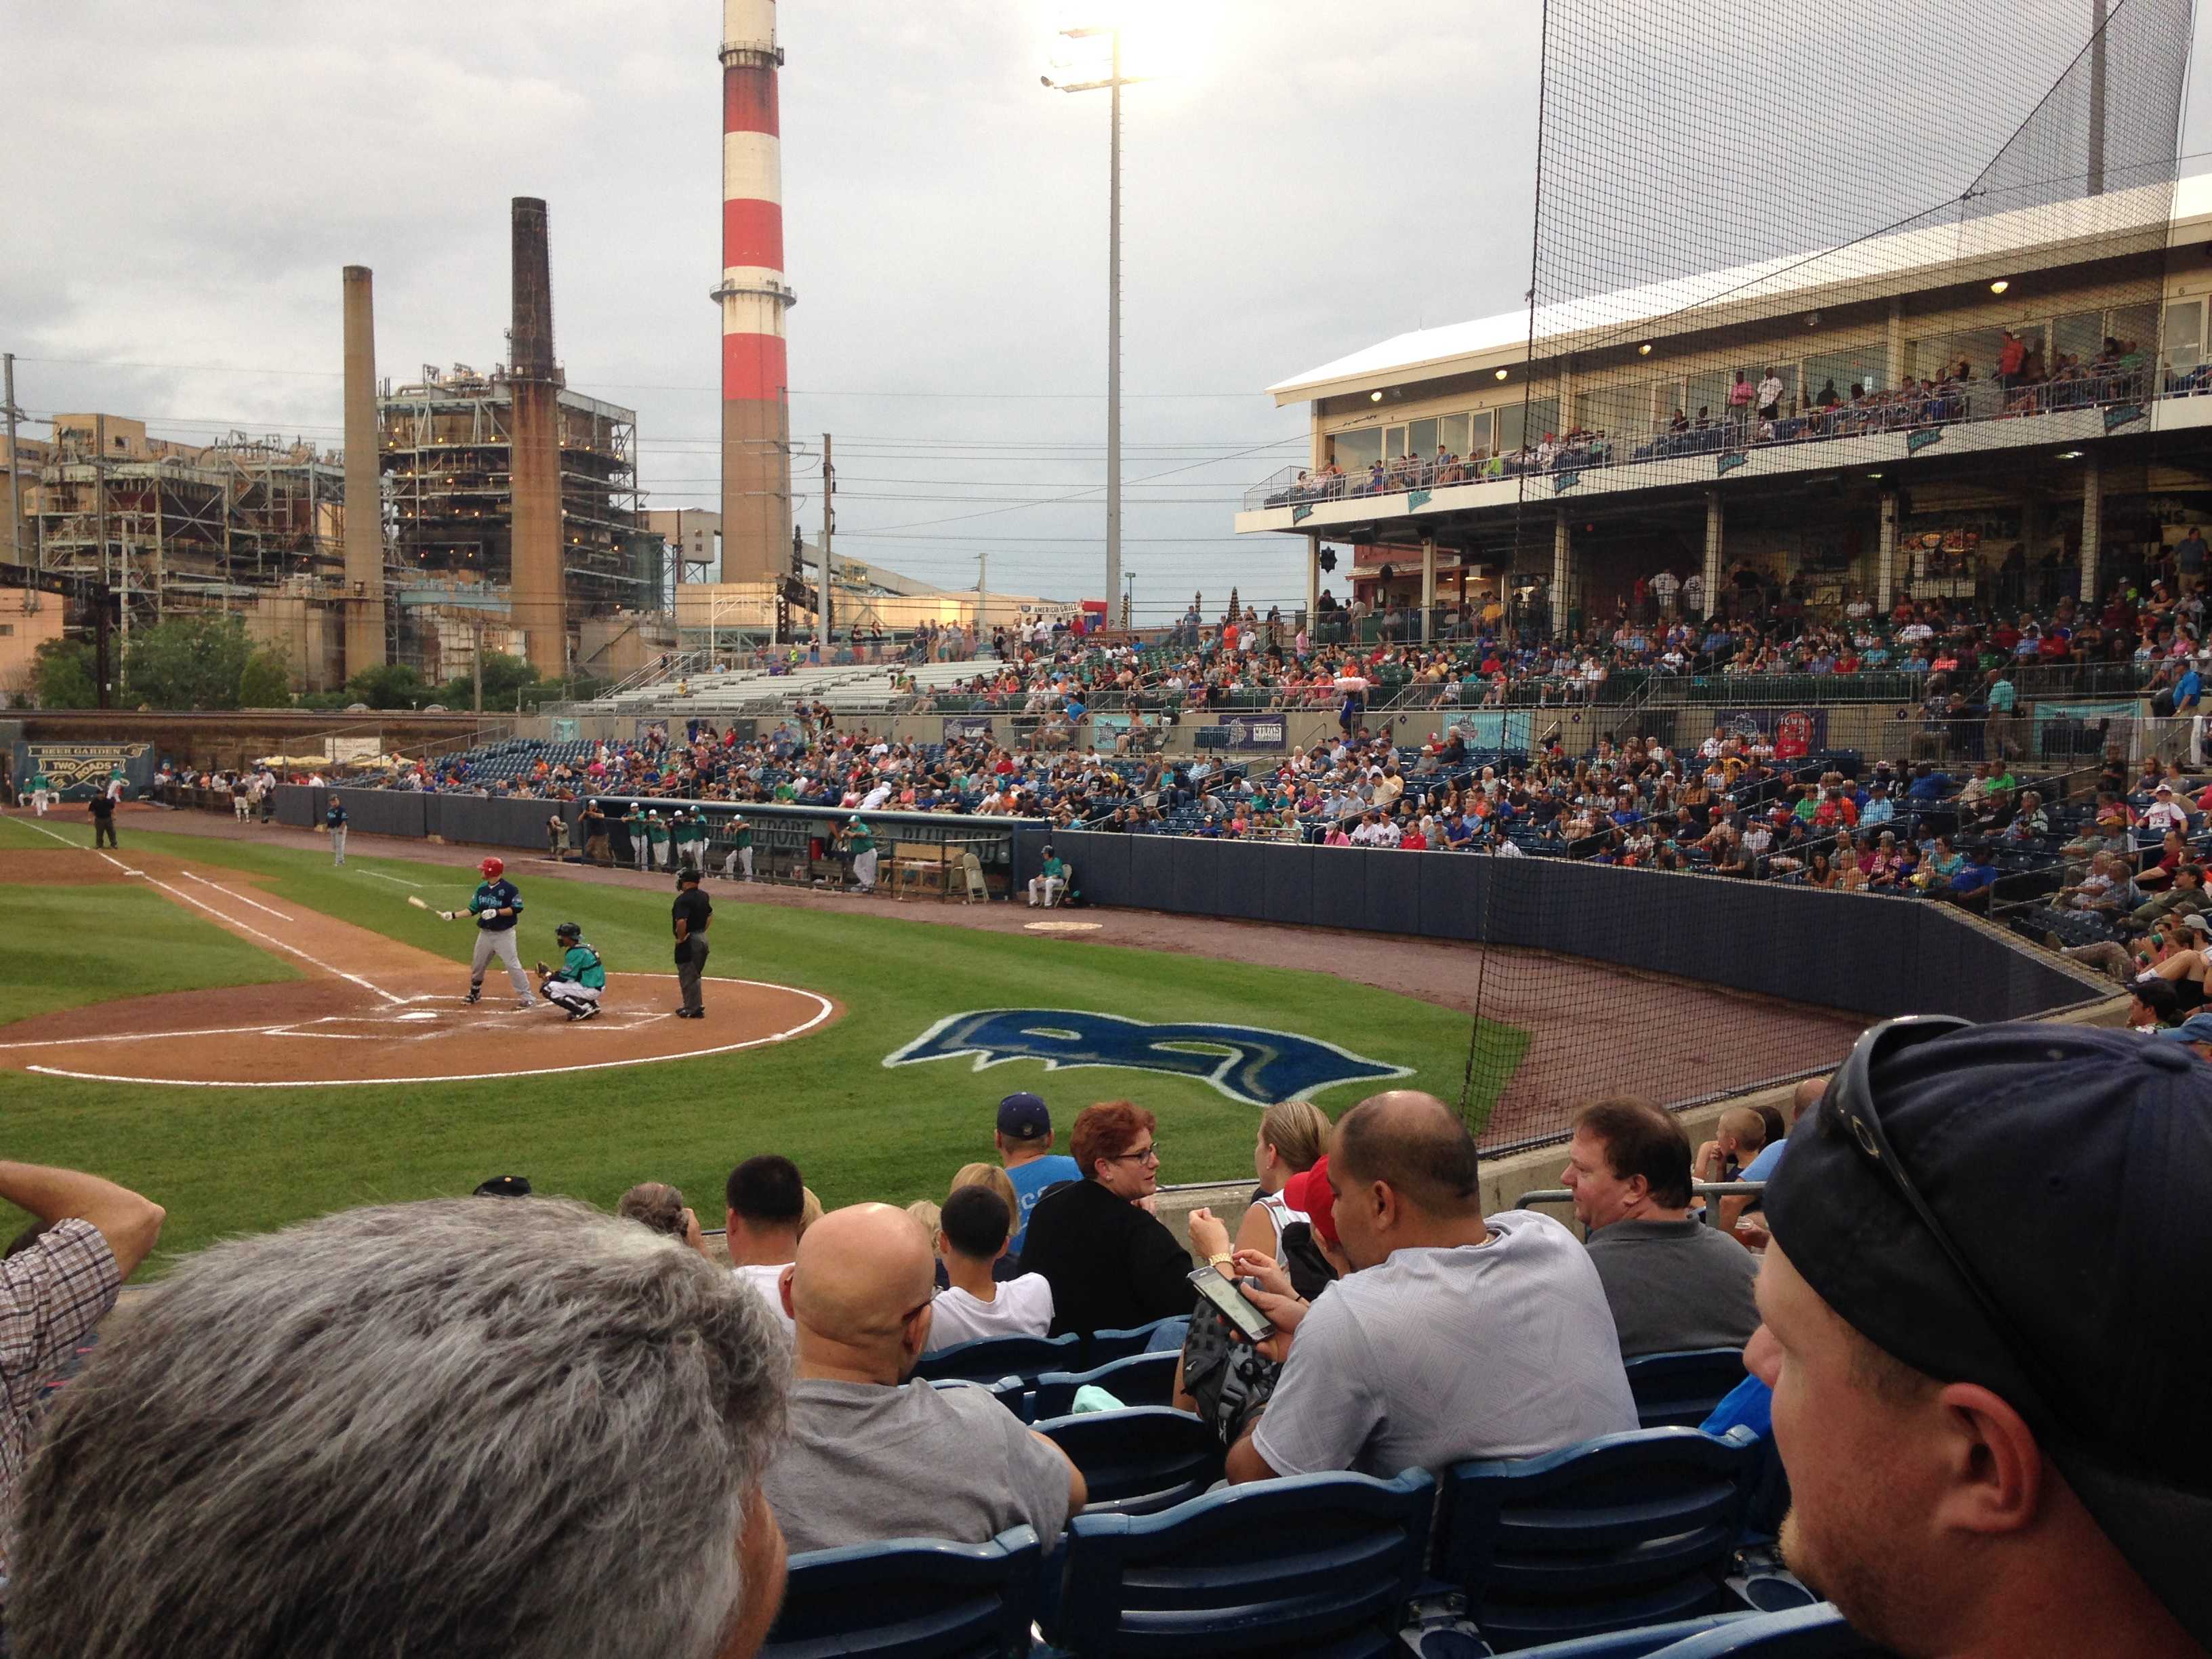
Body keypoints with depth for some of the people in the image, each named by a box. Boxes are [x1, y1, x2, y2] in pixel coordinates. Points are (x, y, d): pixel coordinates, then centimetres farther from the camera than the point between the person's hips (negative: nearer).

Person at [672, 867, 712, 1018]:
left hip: (689, 942, -9)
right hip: (702, 938, 9)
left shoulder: (683, 899, -21)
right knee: (694, 975, 21)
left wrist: (681, 938, -18)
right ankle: (696, 1006, 29)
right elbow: (710, 914, 23)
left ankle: (693, 1009, 8)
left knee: (687, 976, 2)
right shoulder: (703, 896, 7)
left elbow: (681, 921, -33)